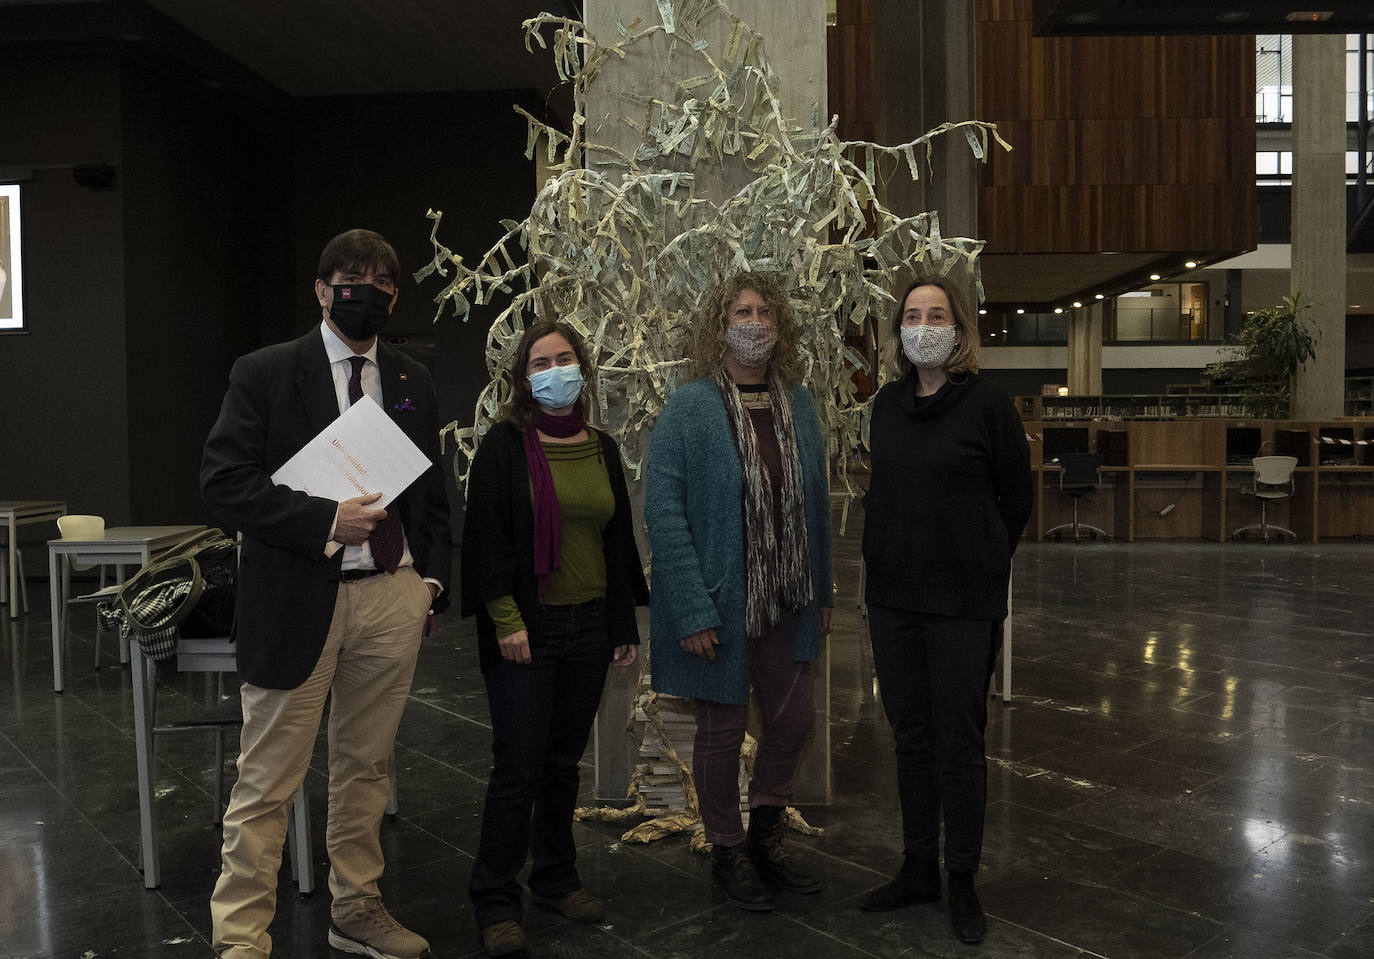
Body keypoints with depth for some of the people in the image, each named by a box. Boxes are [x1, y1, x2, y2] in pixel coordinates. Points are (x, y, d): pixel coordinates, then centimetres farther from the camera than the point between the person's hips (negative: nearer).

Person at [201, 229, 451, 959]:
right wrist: (324, 521, -19)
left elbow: (432, 489, 17)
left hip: (392, 597, 5)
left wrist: (433, 575, 6)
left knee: (365, 768, 16)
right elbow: (224, 480, -10)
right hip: (299, 597, -4)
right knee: (267, 781, 2)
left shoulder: (412, 382, 12)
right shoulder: (265, 373, -2)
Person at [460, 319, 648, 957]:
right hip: (526, 629, -5)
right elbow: (485, 537, -8)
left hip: (590, 628, 5)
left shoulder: (603, 450, 10)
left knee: (564, 761, 14)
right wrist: (506, 619, -15)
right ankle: (495, 902, 12)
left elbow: (619, 539, 14)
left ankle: (556, 879, 30)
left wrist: (625, 625, 12)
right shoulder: (504, 446, -5)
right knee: (519, 766, -3)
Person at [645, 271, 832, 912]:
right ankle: (727, 854, 31)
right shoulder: (688, 408, -11)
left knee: (793, 720, 13)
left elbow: (816, 503, 10)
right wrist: (692, 611, -21)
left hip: (787, 601, 5)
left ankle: (765, 839, 36)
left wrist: (822, 592, 9)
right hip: (721, 602, -5)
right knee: (723, 728, 9)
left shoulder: (798, 404, 6)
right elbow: (663, 511, -16)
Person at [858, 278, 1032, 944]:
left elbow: (1017, 497, -1)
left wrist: (979, 562, 5)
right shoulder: (887, 404, 7)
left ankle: (962, 881, 20)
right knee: (910, 736, 14)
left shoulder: (986, 401, -7)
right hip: (892, 595, 5)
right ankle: (917, 869, 29)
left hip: (963, 598, -5)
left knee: (959, 741, 4)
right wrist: (892, 558, 11)